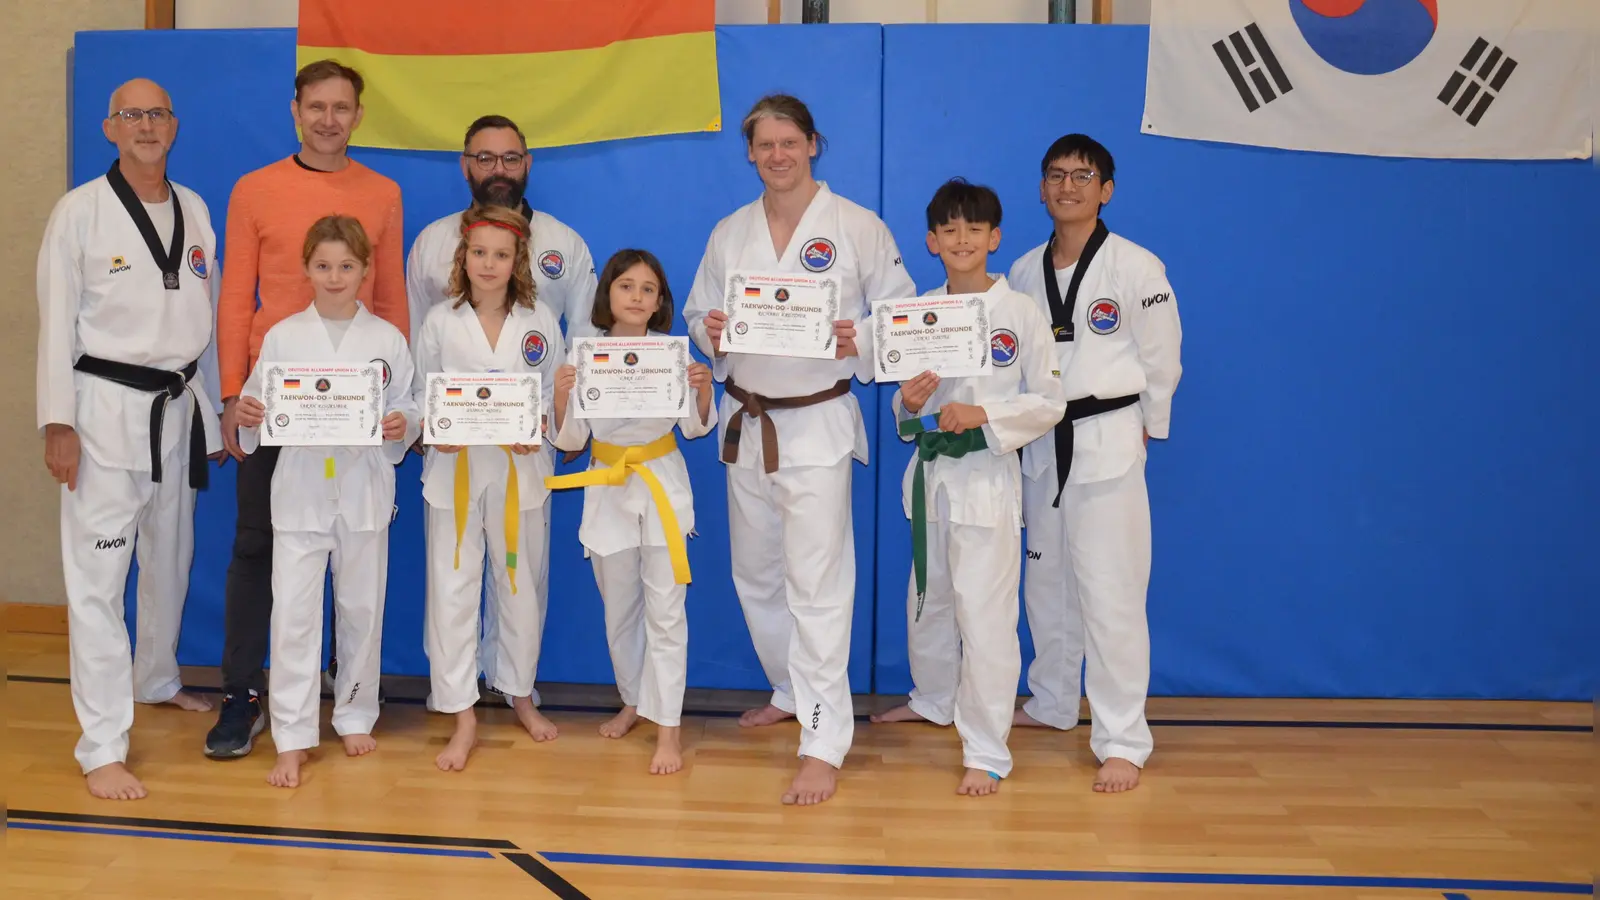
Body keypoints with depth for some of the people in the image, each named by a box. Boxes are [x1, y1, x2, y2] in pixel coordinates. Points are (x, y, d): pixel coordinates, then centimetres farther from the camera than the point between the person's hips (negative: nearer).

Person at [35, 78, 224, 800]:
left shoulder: (195, 211, 8)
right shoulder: (79, 212, -7)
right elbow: (57, 324, -8)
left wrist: (214, 409, 14)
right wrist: (57, 425, -13)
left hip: (178, 407, 6)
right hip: (106, 408, -6)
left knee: (171, 557, 19)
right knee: (98, 575, -7)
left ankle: (155, 680, 42)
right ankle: (102, 747, -4)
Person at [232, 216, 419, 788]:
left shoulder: (387, 339, 2)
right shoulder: (282, 337, 2)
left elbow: (407, 409, 4)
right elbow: (260, 406, 5)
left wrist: (403, 426, -17)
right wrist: (248, 418, -16)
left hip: (365, 489, 1)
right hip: (299, 488, -1)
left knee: (362, 608, 11)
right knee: (293, 611, -3)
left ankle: (354, 715, 29)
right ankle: (293, 738, 6)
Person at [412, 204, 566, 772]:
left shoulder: (539, 321, 1)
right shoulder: (439, 321, 0)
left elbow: (555, 393, 6)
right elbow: (421, 394, 5)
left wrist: (539, 426, -13)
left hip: (519, 465, 1)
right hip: (454, 466, 0)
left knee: (521, 584, 11)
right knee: (451, 588, -1)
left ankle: (521, 694, 31)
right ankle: (463, 718, 8)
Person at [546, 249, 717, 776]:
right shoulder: (584, 352, -2)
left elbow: (695, 427, -3)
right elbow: (570, 440, -2)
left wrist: (703, 390, -23)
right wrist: (562, 397, -21)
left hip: (663, 485, -2)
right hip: (608, 488, 2)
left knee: (664, 611, -3)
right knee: (619, 608, 16)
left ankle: (667, 727, 4)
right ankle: (633, 702, 36)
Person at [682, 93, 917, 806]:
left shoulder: (857, 227, -4)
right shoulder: (729, 233, 8)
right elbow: (697, 313, 14)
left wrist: (859, 341, -21)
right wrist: (709, 332, -10)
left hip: (817, 422, -5)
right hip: (744, 420, 5)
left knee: (817, 583, -10)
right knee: (756, 573, 16)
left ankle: (824, 745, -4)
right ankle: (791, 692, 38)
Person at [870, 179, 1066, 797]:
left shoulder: (1022, 312, -7)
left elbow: (1050, 402, -7)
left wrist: (983, 414, -20)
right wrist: (910, 403, -10)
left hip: (988, 475, -6)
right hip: (930, 469, 6)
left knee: (984, 613, -8)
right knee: (928, 599, 20)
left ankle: (987, 753, 2)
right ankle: (934, 701, 44)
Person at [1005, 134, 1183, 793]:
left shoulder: (1136, 268, -8)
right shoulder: (1025, 270, 8)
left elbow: (1161, 359, -2)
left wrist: (1141, 431, 1)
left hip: (1108, 444, -6)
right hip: (1041, 443, 6)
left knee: (1110, 593, -7)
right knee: (1046, 581, 16)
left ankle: (1123, 742, 1)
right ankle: (1053, 703, 35)